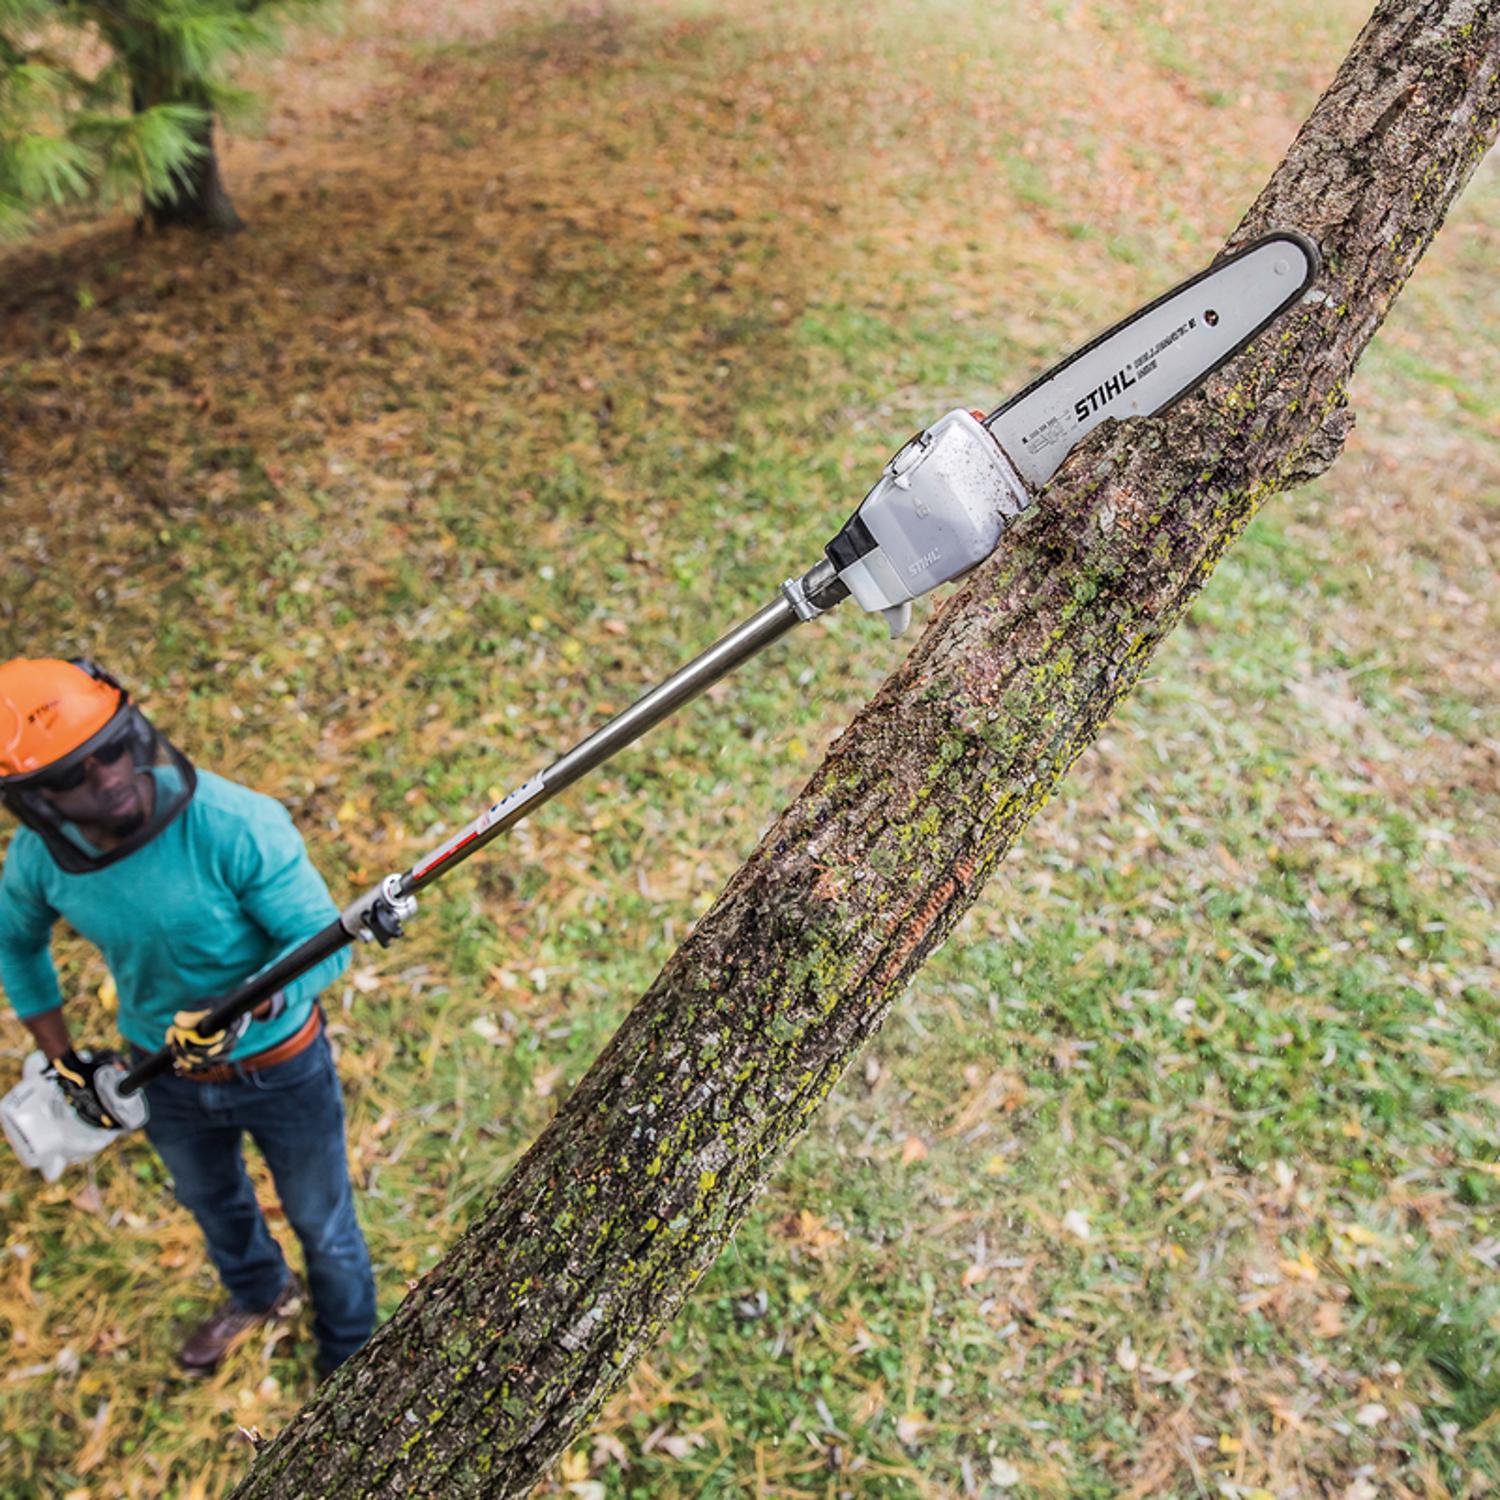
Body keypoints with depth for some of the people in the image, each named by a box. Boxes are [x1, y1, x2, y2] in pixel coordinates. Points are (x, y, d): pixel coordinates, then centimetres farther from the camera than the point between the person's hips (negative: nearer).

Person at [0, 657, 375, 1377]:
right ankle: (257, 1293, 67)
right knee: (211, 1201, 33)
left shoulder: (237, 825, -34)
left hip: (280, 1068, -4)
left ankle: (349, 1362, 49)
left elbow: (323, 941, -27)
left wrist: (243, 1008, -43)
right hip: (167, 1075, 5)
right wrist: (62, 1060, 4)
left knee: (322, 1224, 19)